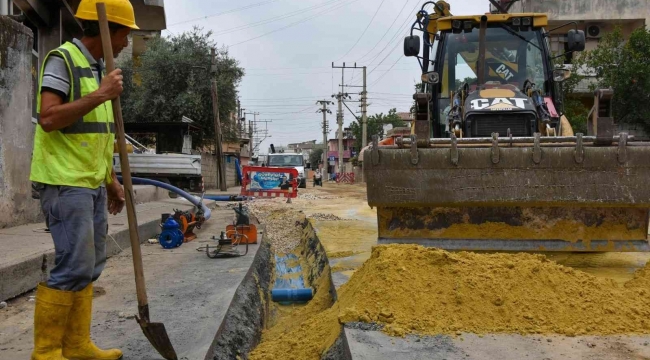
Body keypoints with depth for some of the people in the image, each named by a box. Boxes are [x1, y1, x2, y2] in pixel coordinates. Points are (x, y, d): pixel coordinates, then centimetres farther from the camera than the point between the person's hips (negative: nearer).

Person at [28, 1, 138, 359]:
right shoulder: (62, 59, -9)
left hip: (92, 183, 9)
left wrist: (112, 182, 20)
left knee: (89, 267, 9)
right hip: (64, 182, -9)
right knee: (74, 267, -9)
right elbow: (48, 119, -21)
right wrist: (102, 95, -18)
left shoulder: (97, 68, 17)